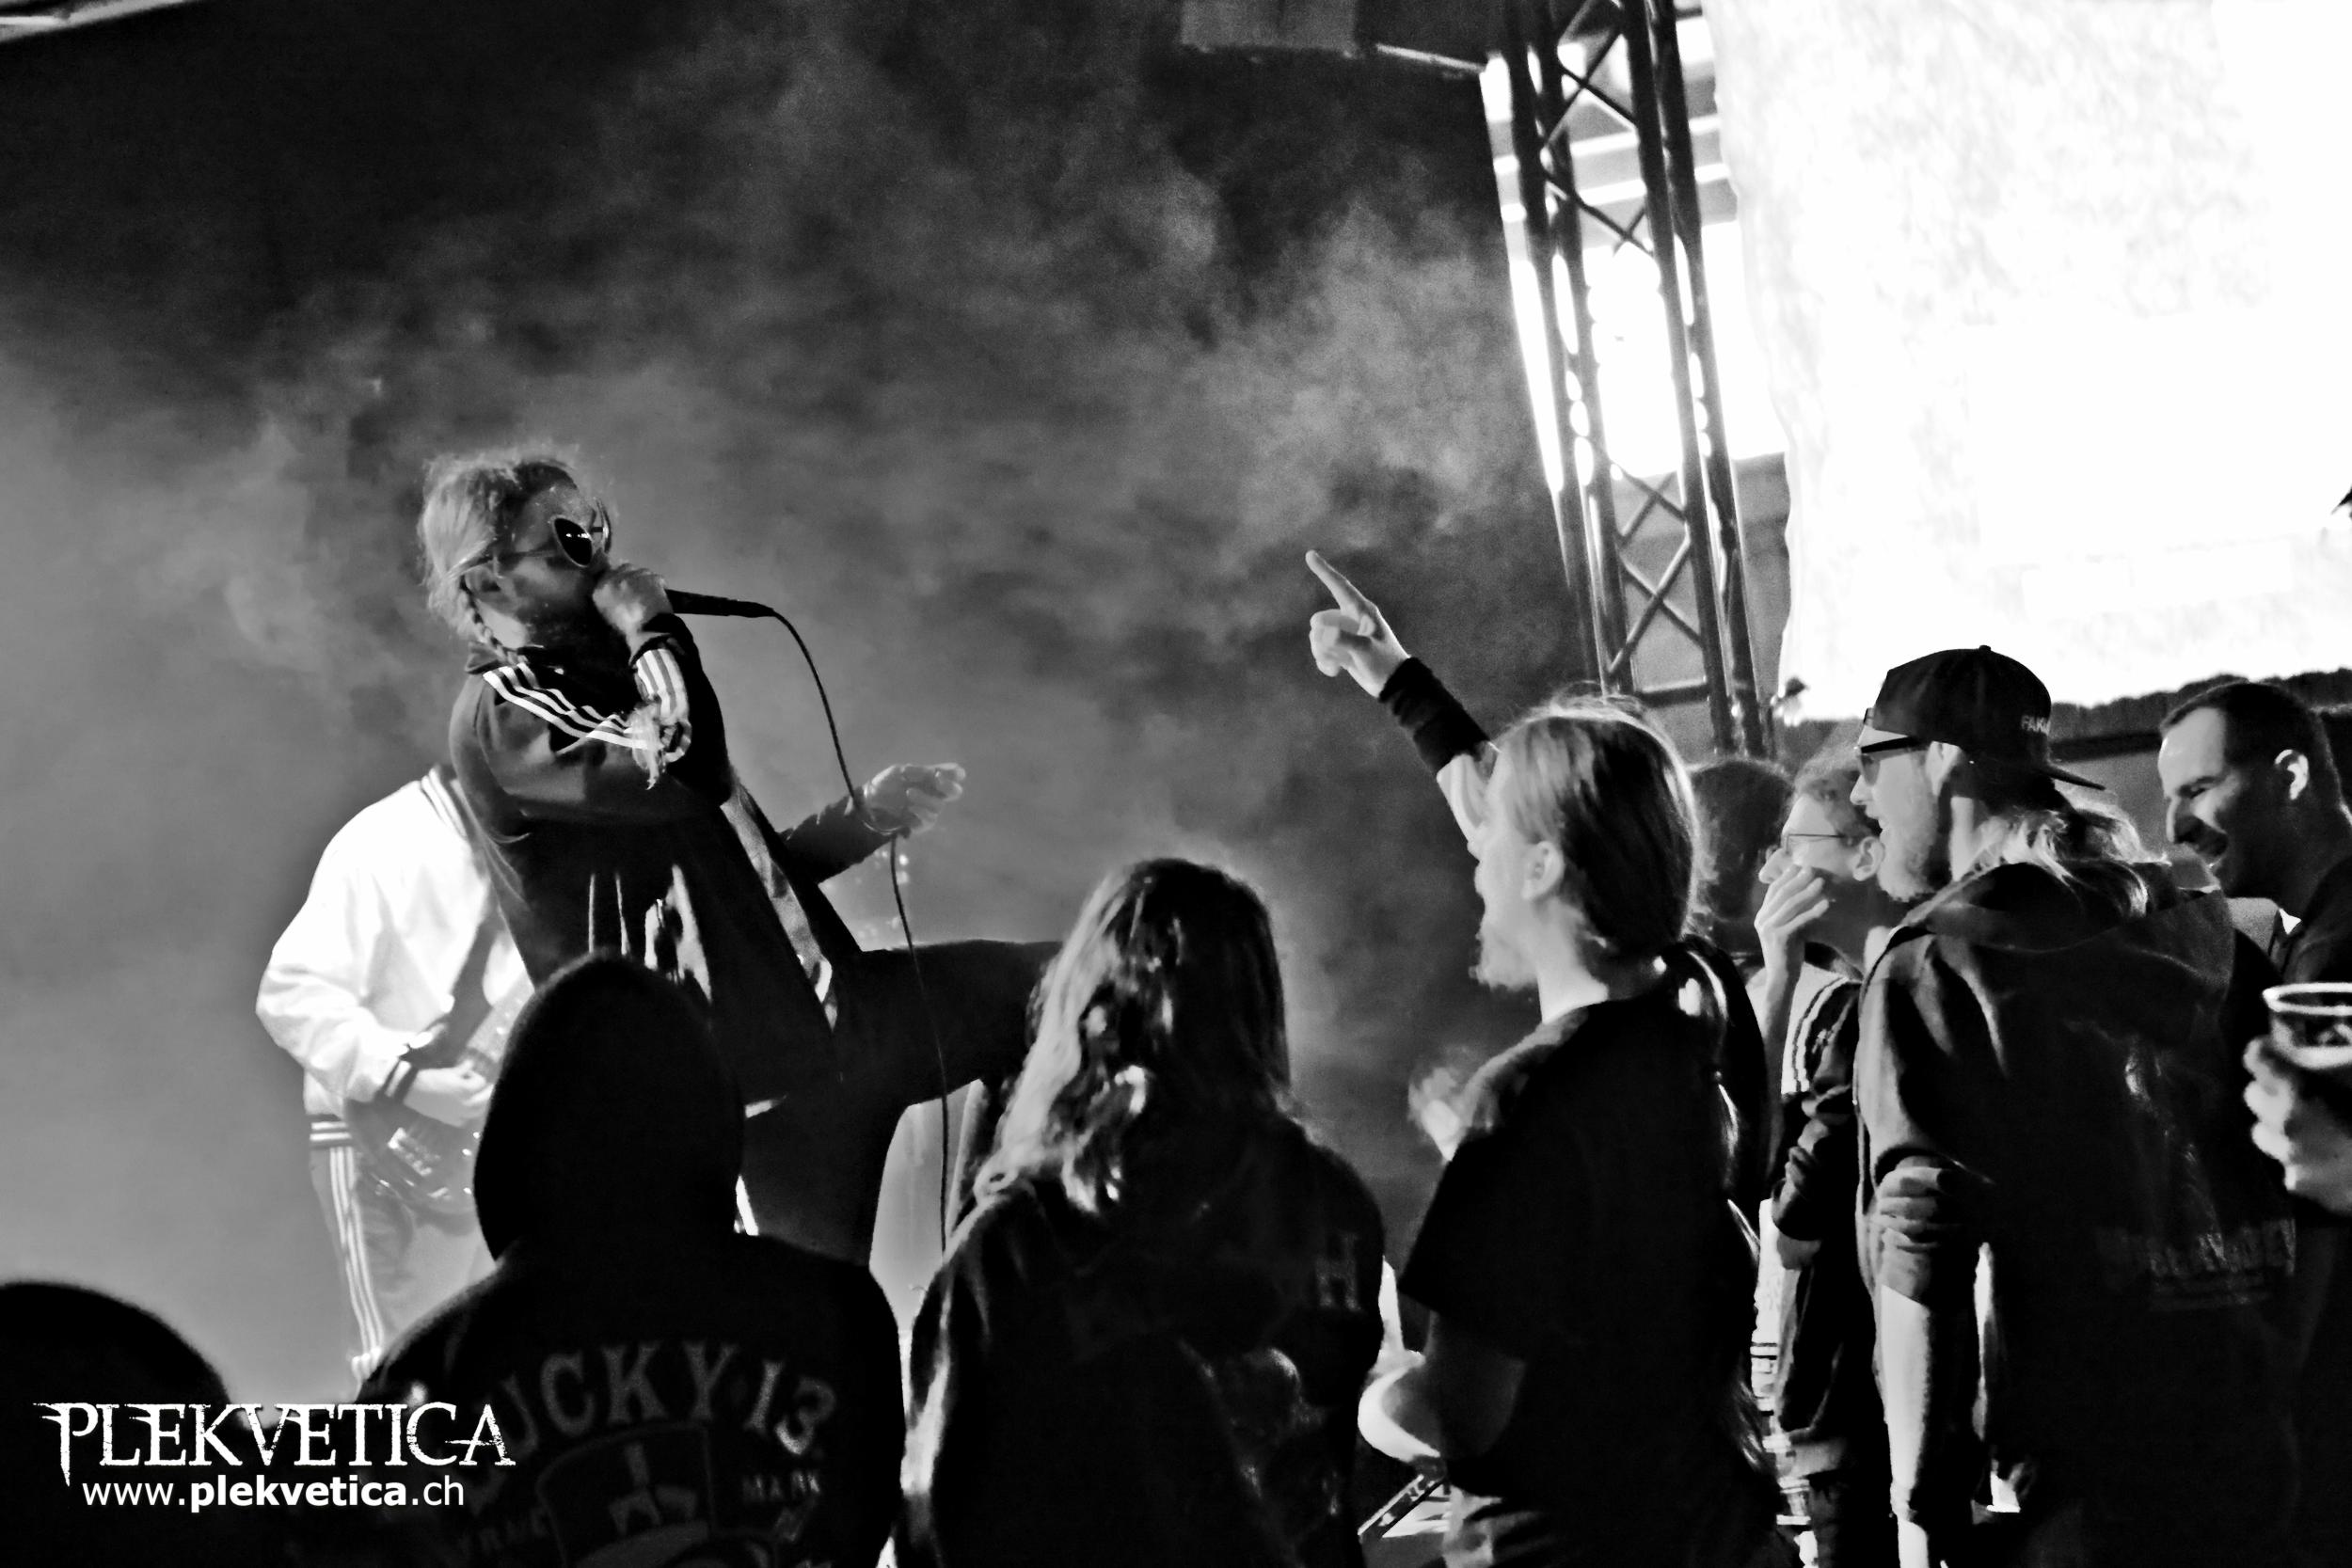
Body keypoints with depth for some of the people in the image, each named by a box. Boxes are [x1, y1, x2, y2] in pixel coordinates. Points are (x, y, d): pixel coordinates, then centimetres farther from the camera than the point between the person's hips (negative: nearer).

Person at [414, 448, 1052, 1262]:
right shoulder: (502, 712, -11)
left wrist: (866, 816, 11)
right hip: (765, 1063, -9)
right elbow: (688, 766, -29)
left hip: (827, 1005, 9)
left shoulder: (595, 680, 20)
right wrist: (653, 628, -13)